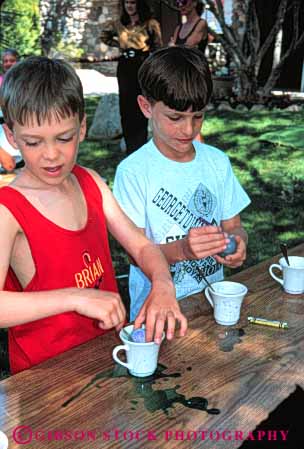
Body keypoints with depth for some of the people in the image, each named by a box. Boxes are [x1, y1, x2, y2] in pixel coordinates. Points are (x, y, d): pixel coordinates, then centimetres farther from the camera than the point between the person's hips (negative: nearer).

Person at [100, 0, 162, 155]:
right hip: (125, 68, 4)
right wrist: (119, 44, 12)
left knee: (141, 108, -3)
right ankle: (130, 146, 14)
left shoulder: (151, 24, 0)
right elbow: (104, 36, 27)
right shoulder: (118, 25, 10)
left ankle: (140, 146, 5)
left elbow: (158, 48, 2)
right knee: (126, 107, 4)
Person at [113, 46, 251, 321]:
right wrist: (182, 250, -28)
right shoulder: (133, 171, -9)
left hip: (211, 297, 4)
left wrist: (237, 241, -12)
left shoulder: (218, 162, 5)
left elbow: (233, 225, 11)